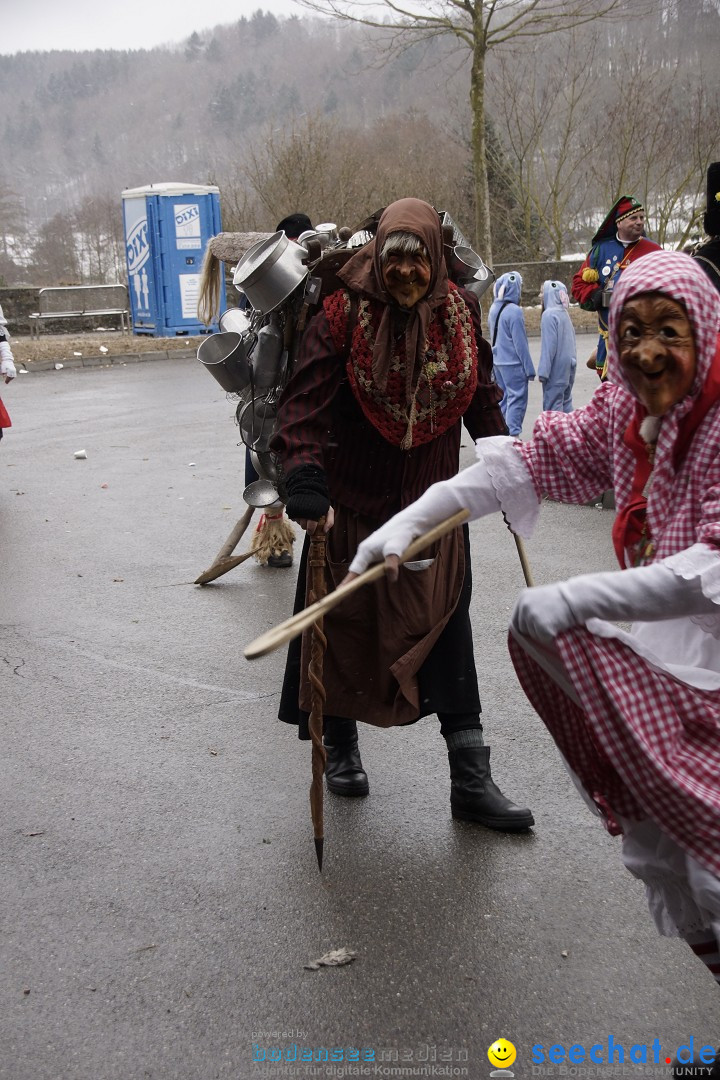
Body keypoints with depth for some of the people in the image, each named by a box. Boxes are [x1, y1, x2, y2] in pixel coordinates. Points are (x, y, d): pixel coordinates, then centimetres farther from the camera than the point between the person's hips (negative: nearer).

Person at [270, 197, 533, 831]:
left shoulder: (460, 315, -1)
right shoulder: (344, 315, -13)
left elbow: (482, 399, 12)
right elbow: (306, 403, -19)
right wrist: (307, 485, -31)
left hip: (433, 506, 3)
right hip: (353, 504, -2)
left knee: (447, 634, 3)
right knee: (346, 627, 11)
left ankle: (472, 781, 13)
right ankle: (341, 749, 35)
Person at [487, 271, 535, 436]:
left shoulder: (494, 309, 7)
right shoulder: (514, 311, -17)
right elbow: (520, 343, -16)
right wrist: (529, 369, -9)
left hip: (498, 361, 8)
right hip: (513, 363, -8)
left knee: (506, 397, 16)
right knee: (517, 399, -2)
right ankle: (513, 435, -3)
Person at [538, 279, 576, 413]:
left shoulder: (549, 314, -15)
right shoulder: (564, 313, 9)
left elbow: (549, 345, -18)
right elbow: (571, 340, 12)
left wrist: (543, 371, -16)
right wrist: (572, 359, 17)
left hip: (556, 368, -8)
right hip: (568, 366, 8)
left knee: (552, 404, -4)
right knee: (566, 401, 14)